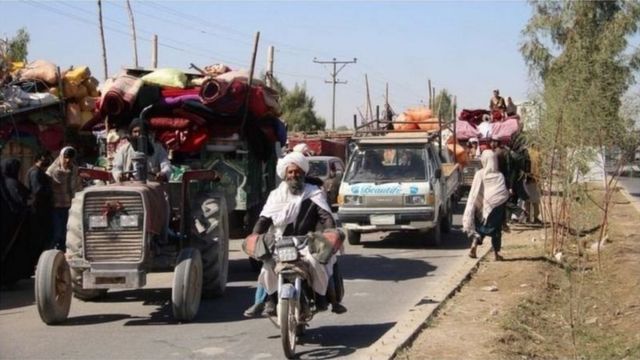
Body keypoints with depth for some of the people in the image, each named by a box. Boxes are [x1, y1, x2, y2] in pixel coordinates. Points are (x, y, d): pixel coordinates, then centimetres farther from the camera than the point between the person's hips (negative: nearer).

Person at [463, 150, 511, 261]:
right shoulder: (499, 175, -5)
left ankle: (474, 245, -11)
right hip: (497, 207, 0)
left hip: (482, 206, 0)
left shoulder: (480, 174, -8)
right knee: (496, 229, 12)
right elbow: (505, 194, -7)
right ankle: (496, 253, 13)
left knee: (479, 227, 12)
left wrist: (471, 206, -2)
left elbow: (474, 193, -9)